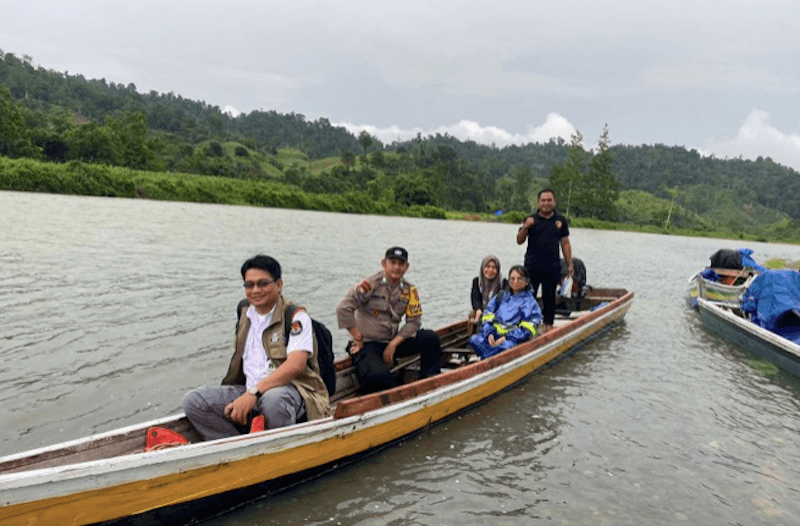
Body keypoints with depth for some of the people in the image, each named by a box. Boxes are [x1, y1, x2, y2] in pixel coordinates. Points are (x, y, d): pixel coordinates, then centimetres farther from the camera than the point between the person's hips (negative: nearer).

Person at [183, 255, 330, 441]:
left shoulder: (296, 317, -6)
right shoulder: (245, 311, 16)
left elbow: (296, 364, -21)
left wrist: (254, 392, -28)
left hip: (290, 389, -6)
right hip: (249, 391, 6)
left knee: (273, 399, -41)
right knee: (193, 400, -12)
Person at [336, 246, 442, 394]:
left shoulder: (409, 290, 4)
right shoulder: (370, 284, -12)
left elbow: (414, 321, 1)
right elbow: (343, 309, -18)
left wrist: (393, 345, -11)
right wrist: (359, 340, -14)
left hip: (393, 342, 5)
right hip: (367, 344, -5)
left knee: (430, 339, -11)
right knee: (377, 377, -34)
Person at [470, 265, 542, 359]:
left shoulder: (529, 301, 8)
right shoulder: (501, 296, 22)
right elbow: (488, 316, 13)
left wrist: (507, 337, -15)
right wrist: (489, 333, -7)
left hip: (515, 338, -4)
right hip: (494, 335, 4)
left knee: (505, 346, -38)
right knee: (474, 340, -25)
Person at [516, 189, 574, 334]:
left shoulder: (561, 220, 9)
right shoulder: (531, 219, 3)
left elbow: (565, 243, 12)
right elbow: (519, 241, 0)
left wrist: (570, 264, 9)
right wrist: (525, 227, -19)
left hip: (552, 267, 1)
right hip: (532, 266, -1)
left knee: (550, 297, 8)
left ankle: (548, 324, 19)